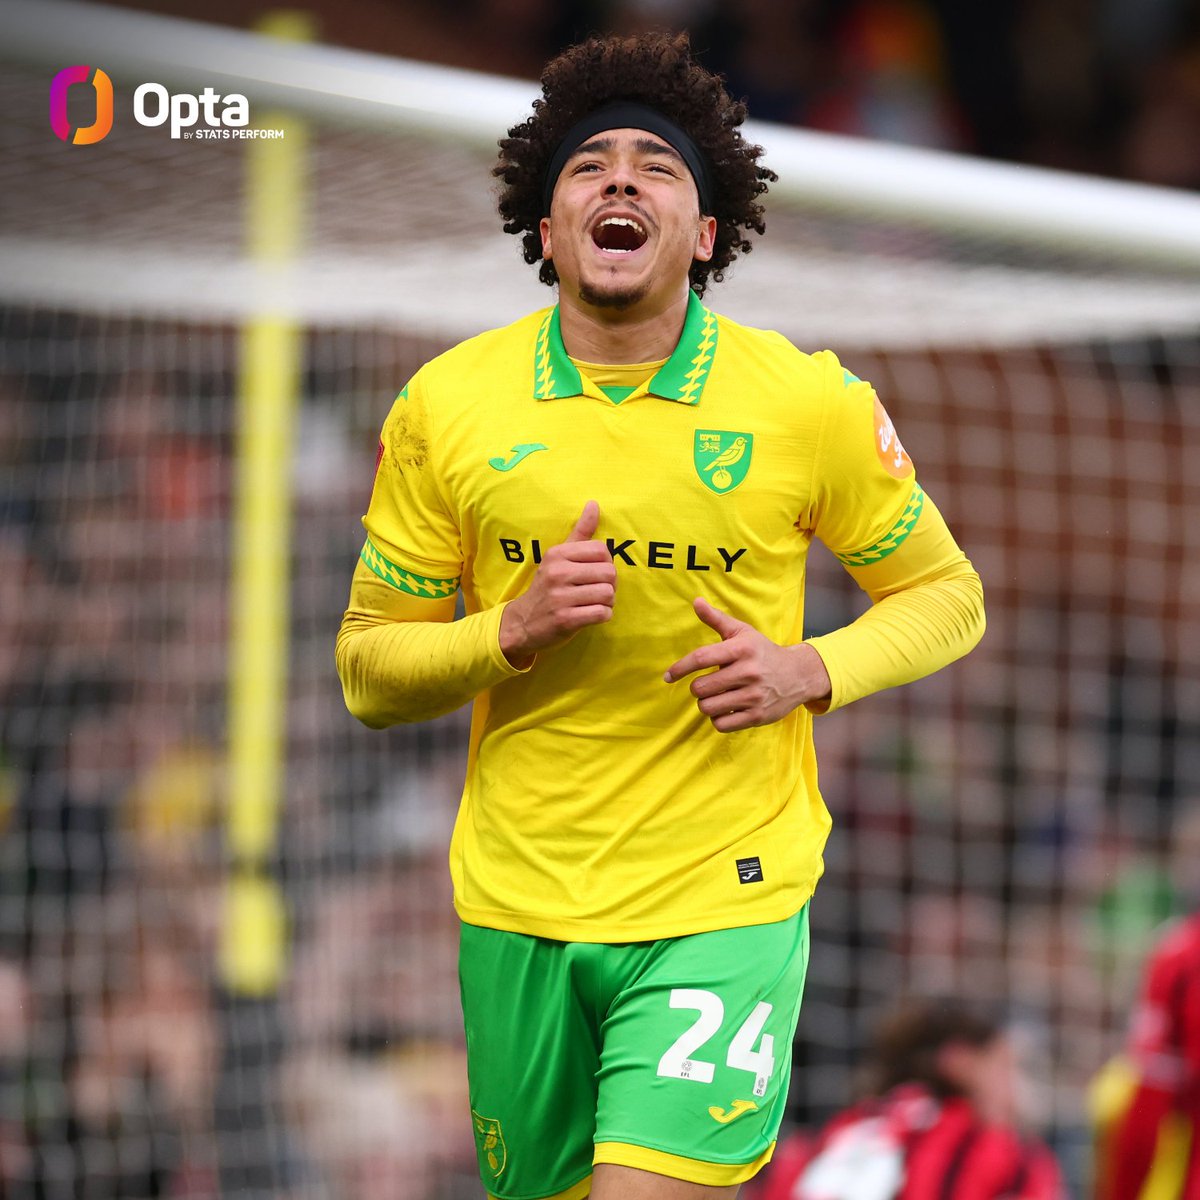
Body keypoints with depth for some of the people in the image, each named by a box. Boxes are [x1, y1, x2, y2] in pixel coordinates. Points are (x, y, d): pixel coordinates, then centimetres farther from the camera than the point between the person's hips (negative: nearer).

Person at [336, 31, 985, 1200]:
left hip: (723, 901, -2)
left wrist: (811, 670, -10)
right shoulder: (447, 405, -1)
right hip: (517, 908, 3)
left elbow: (947, 594, 9)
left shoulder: (809, 402, -4)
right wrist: (513, 630, -15)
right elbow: (369, 671, 5)